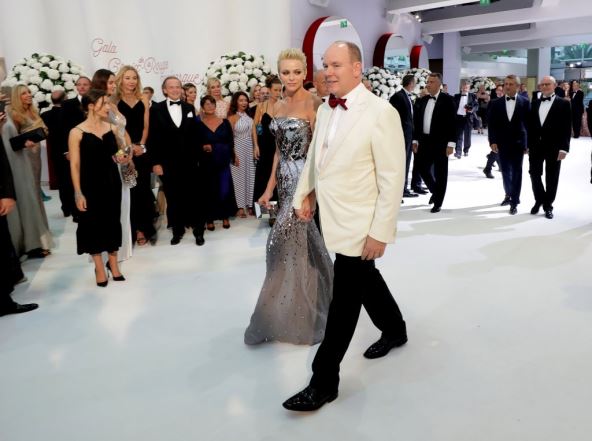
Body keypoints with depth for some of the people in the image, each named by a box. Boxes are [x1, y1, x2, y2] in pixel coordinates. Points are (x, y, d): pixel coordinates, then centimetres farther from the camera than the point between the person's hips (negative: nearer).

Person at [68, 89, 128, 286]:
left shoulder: (112, 128, 4)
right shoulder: (77, 132, -10)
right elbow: (75, 165, -10)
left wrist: (120, 158, -7)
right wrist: (78, 193, -13)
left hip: (112, 182, 4)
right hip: (91, 184, -4)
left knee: (112, 221, 11)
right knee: (93, 223, 5)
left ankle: (113, 263, 27)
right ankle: (99, 267, 20)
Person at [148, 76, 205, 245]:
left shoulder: (189, 108, 9)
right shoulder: (156, 109, 0)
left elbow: (195, 134, 9)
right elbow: (152, 137, -3)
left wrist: (197, 157, 4)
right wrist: (155, 162, -9)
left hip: (189, 161, 2)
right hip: (168, 163, -1)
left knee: (194, 197, 3)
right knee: (173, 198, 8)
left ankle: (198, 230, 12)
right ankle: (177, 230, 20)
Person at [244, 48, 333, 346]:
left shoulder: (313, 103, -10)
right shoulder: (278, 106, 12)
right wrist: (269, 188, 14)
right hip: (285, 179, 7)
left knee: (285, 244, -6)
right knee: (305, 244, 16)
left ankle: (282, 318, 8)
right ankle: (307, 310, 31)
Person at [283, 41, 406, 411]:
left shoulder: (381, 112, -16)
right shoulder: (325, 110, 7)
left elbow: (392, 178, -17)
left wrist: (381, 232, -19)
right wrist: (305, 193, 7)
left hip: (359, 226, -7)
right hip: (334, 220, 7)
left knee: (344, 303, 1)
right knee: (366, 282, 24)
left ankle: (324, 382, 14)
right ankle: (395, 330, 49)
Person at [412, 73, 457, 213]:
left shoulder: (447, 100, -6)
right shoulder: (422, 100, 9)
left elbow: (453, 122, -9)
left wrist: (451, 143, -14)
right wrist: (415, 140, 10)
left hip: (440, 142, -5)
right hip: (425, 141, 5)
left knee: (440, 173, 2)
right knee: (422, 168, 8)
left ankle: (438, 202, 13)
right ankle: (435, 191, 33)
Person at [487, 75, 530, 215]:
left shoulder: (525, 102, -2)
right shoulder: (496, 103, 3)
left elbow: (529, 123, -2)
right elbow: (492, 124, 2)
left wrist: (528, 143, -5)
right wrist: (493, 141, -7)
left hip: (518, 143, -2)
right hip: (502, 144, 2)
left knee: (516, 173, 1)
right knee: (505, 172, 10)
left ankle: (514, 202, 6)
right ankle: (508, 195, 29)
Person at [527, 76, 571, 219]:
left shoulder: (563, 104, -2)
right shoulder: (535, 103, 10)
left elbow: (567, 128, -6)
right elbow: (530, 125, 10)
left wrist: (563, 148, -13)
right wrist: (528, 144, 5)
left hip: (553, 147, -3)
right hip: (536, 146, 3)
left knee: (551, 178, 4)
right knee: (535, 174, 6)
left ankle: (548, 205, 16)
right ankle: (539, 200, 26)